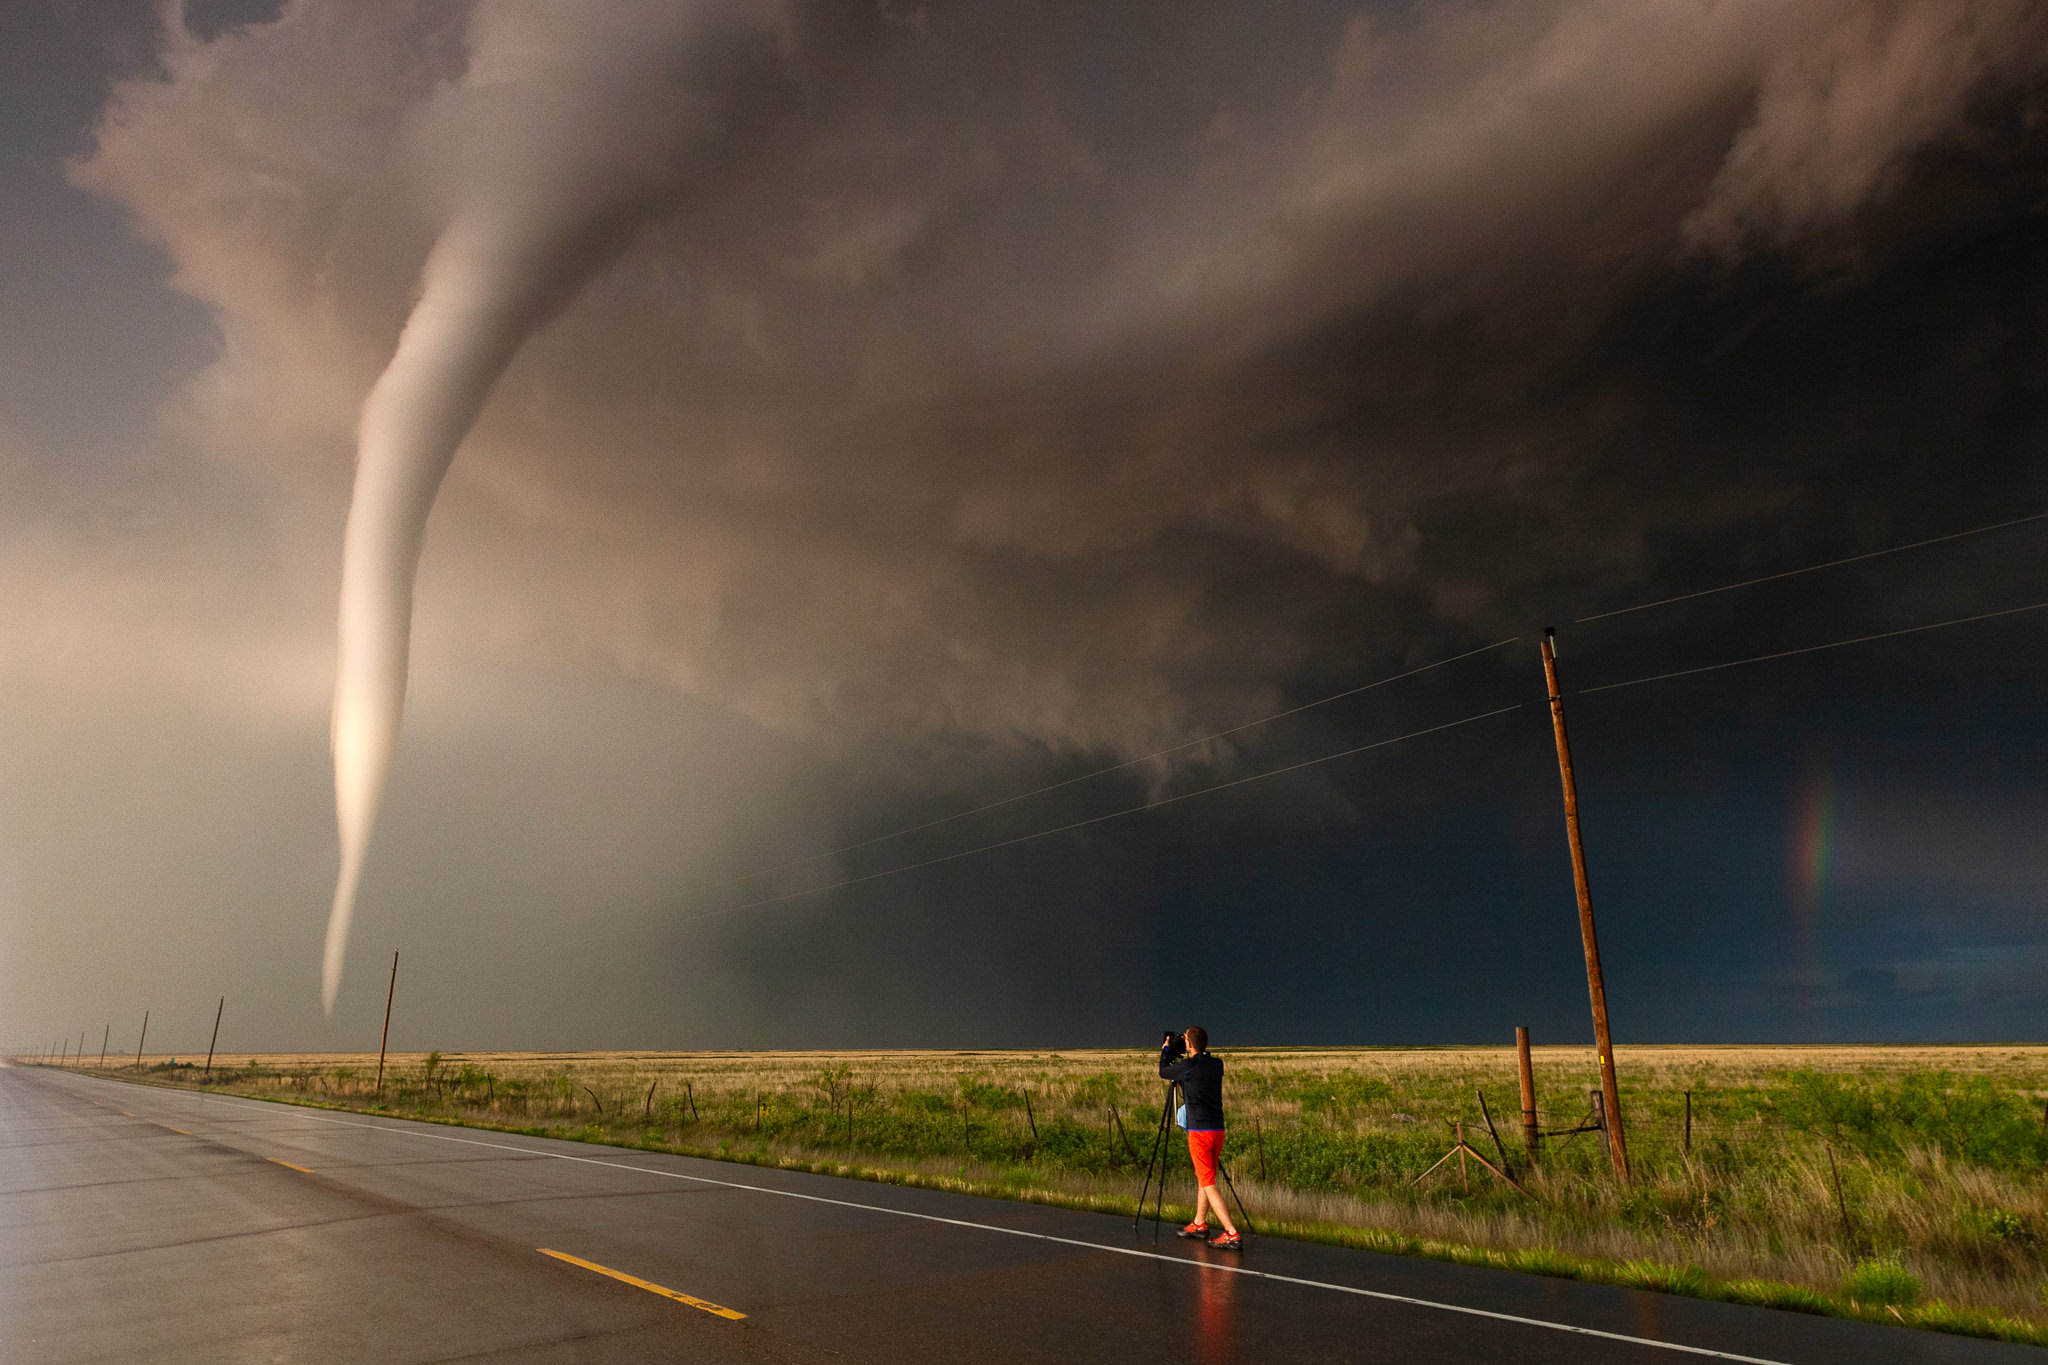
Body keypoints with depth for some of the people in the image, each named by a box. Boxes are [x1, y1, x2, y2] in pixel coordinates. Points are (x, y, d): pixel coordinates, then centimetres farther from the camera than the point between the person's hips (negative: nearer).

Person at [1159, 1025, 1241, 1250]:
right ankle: (1199, 1225, 32)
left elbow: (1163, 1072, 5)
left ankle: (1232, 1235, -10)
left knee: (1208, 1183, -4)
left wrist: (1166, 1049, 22)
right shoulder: (1217, 1065, 5)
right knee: (1203, 1177, 21)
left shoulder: (1188, 1066, -13)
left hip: (1199, 1131, -7)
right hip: (1218, 1129, 7)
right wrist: (1172, 1051, 25)